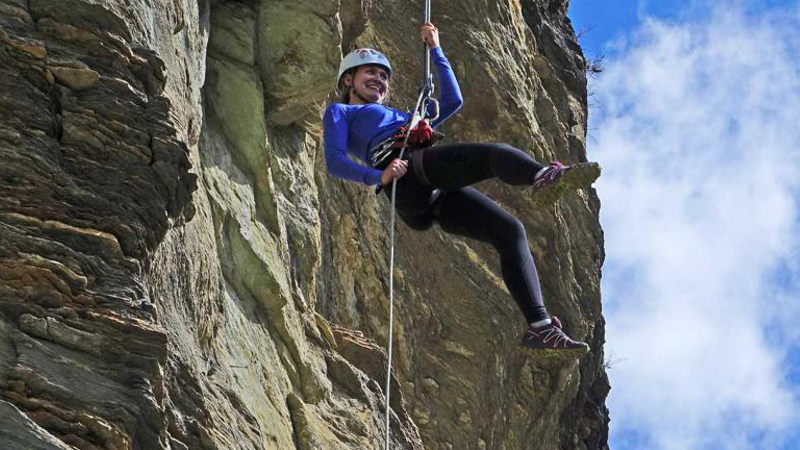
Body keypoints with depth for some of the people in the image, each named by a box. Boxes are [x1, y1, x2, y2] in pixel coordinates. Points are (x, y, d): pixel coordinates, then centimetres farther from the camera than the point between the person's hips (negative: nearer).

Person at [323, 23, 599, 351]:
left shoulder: (401, 118, 47)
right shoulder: (339, 112, 27)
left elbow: (452, 101, 46)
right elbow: (334, 162, 7)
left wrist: (435, 50, 46)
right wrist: (379, 176, -12)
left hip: (437, 198, 7)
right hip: (409, 175, -7)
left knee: (509, 230, -12)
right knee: (497, 155, -32)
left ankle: (540, 327, -22)